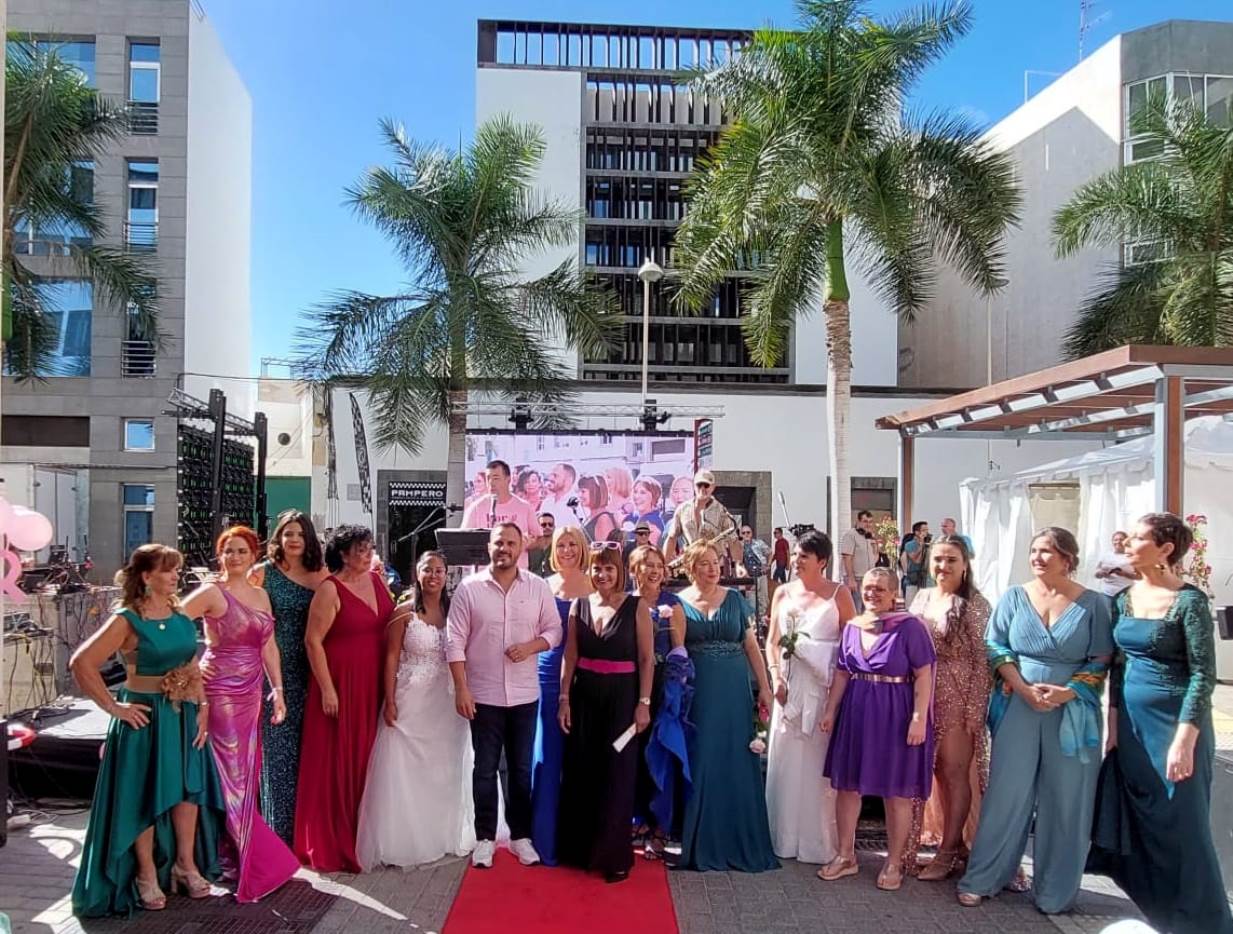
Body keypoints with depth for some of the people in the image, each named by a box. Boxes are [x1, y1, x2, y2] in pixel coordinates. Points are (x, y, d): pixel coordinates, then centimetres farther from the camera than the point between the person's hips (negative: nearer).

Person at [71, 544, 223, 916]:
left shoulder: (180, 616, 4)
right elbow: (81, 664, -20)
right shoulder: (127, 620, -15)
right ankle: (147, 874, 23)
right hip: (146, 715, -5)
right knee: (146, 794, 7)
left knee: (189, 787, 11)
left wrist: (202, 708, 1)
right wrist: (114, 707, -16)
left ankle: (186, 864, 27)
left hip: (185, 714, 6)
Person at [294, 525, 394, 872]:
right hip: (341, 684, -6)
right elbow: (313, 641, -13)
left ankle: (361, 837, 28)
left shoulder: (376, 580, 6)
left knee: (365, 761, 13)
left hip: (374, 685, 6)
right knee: (336, 764, 3)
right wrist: (327, 689, -15)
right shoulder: (330, 590, -12)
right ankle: (331, 846, 17)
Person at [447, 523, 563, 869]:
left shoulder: (538, 587, 0)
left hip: (525, 694, 2)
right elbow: (455, 642, -6)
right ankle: (485, 838, 23)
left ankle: (521, 835, 26)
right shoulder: (469, 588, -6)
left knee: (522, 768, 12)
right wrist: (461, 689, -11)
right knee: (485, 769, 9)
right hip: (483, 694, -2)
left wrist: (532, 646, -15)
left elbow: (554, 629, 5)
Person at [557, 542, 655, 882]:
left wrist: (644, 703, -10)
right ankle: (581, 848, 29)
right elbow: (570, 656, 6)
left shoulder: (636, 607, -6)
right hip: (584, 697, 3)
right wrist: (564, 698, 1)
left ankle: (614, 854, 19)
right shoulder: (579, 605, 4)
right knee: (581, 772, 11)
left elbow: (647, 659, -6)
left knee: (617, 775, 5)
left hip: (621, 698, -3)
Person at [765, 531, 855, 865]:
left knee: (821, 762, 2)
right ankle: (786, 837, 20)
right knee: (787, 761, 7)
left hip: (826, 687, -3)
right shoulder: (783, 592, 9)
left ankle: (821, 841, 15)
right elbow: (772, 641, 10)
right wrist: (776, 678, -2)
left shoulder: (839, 593, -1)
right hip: (790, 686, 3)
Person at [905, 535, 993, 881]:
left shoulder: (974, 605, -9)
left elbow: (982, 661, -11)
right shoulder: (921, 598, 7)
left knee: (955, 772, 3)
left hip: (958, 700, -5)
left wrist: (975, 710, -14)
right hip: (925, 697, 5)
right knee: (937, 772, 11)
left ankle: (948, 851, 15)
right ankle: (955, 843, 25)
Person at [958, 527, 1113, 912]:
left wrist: (1066, 692, -14)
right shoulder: (1013, 597, 2)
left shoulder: (1093, 604, -1)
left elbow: (1101, 661, -1)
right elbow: (995, 647, 1)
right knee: (1006, 793, 4)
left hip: (1073, 712, 0)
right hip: (1018, 707, 0)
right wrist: (1025, 689, -11)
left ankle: (1054, 890, 21)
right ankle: (981, 878, 15)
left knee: (1064, 801, 6)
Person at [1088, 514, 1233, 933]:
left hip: (1174, 723, -7)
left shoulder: (1189, 600, -13)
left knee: (1180, 825, 2)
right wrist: (1113, 727, 8)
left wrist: (1185, 740, -20)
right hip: (1132, 723, 7)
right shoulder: (1124, 599, 6)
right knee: (1135, 818, 13)